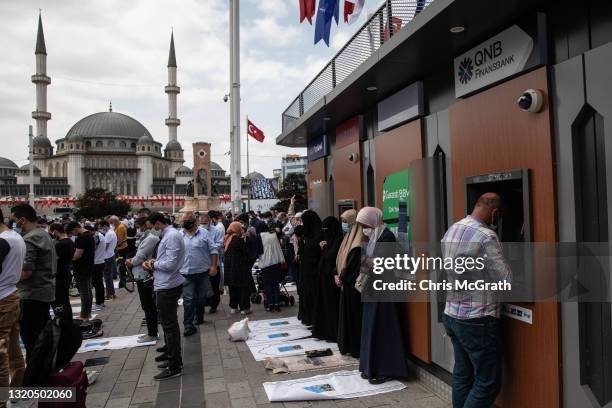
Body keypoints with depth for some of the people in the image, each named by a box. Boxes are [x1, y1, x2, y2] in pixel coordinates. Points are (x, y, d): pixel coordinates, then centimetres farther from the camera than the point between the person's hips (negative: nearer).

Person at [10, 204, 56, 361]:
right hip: (46, 292, 10)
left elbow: (26, 272, -23)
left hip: (33, 295, -10)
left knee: (31, 340, -2)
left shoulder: (29, 239, -17)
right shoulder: (45, 234, 13)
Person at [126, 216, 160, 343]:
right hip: (145, 276, 10)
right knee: (150, 306, 16)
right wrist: (133, 260, -1)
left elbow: (140, 257, -20)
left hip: (144, 277, -10)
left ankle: (152, 334, 11)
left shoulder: (150, 238, -20)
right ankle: (152, 332, 26)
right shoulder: (147, 236, 12)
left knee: (148, 307, 1)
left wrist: (131, 262, -1)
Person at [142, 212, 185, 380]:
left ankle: (175, 366, 7)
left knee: (169, 325, -2)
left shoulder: (172, 236, -19)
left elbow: (170, 264, -24)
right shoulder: (167, 235, 12)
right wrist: (153, 262, 0)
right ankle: (170, 353, 42)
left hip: (168, 287, -10)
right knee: (168, 322, 24)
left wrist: (154, 264, -9)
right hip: (165, 285, 10)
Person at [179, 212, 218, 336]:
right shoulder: (179, 235, 2)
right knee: (188, 299, -5)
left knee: (201, 297, 14)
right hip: (186, 273, 0)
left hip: (203, 272, 0)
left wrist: (213, 266, -6)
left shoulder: (204, 233, -2)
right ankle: (188, 325, 0)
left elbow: (213, 250, -1)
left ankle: (199, 317, 34)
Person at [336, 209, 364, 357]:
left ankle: (356, 348, 12)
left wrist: (341, 278, -9)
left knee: (354, 315, 0)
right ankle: (347, 345, 25)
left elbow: (352, 264, -21)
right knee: (346, 315, 15)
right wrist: (337, 275, 4)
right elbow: (340, 259, 15)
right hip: (346, 284, 9)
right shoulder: (349, 237, 12)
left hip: (353, 285, -9)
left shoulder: (358, 242, -19)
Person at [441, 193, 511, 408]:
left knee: (462, 376, 16)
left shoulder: (451, 230, 7)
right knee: (488, 383, 4)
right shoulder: (486, 236, -18)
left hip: (451, 315, 8)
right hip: (478, 320, -8)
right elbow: (508, 282, -15)